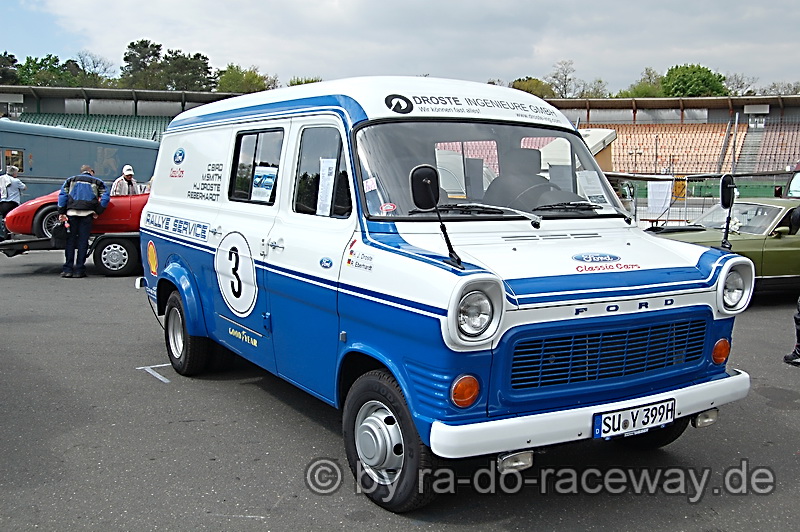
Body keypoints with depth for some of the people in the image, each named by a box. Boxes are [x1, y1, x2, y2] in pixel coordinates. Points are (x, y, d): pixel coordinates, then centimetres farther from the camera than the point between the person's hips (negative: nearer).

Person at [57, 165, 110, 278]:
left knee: (70, 240, 7)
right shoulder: (97, 182, 16)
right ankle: (79, 270, 3)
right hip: (87, 213, -1)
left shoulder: (71, 180, 20)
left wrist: (61, 213, 3)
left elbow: (62, 195, 8)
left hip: (71, 212, 1)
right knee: (83, 241, 3)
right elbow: (105, 197, 2)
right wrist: (98, 211, 4)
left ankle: (67, 269, 5)